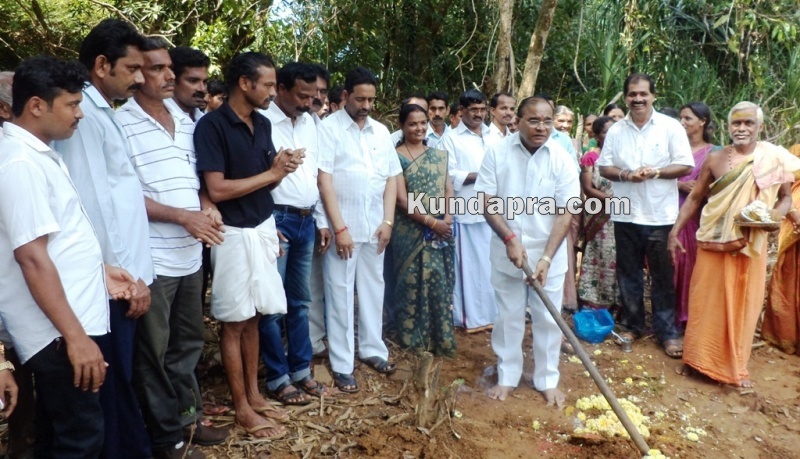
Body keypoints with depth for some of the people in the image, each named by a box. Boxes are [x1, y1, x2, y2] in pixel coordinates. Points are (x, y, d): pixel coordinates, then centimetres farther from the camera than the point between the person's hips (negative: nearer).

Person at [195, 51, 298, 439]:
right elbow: (217, 190, -19)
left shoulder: (263, 124, 9)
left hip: (264, 227, 7)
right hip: (234, 233, -7)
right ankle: (241, 407, 18)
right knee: (234, 321, 5)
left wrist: (283, 170, -5)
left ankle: (254, 394, 28)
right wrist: (270, 172, -13)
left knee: (254, 317, 15)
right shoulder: (212, 125, -13)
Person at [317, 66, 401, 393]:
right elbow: (324, 179, -12)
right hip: (342, 226, -5)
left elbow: (392, 177, 11)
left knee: (373, 289, 14)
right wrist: (339, 228, -15)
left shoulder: (381, 131, 9)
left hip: (375, 225, 5)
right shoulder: (329, 127, -7)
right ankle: (342, 365, 13)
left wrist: (388, 221, 1)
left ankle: (372, 349, 31)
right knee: (341, 294, 3)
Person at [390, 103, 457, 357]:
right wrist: (432, 222, -16)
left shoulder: (439, 155, 12)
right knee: (413, 283, 2)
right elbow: (402, 200, -12)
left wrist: (447, 218, -11)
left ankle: (440, 338, 21)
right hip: (411, 232, -4)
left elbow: (449, 189, 7)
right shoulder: (397, 157, -5)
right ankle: (413, 340, 15)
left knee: (440, 283, 9)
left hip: (441, 230, 5)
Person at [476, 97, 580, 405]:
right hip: (507, 251, 0)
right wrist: (511, 239, -18)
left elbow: (565, 213, -11)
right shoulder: (498, 153, -9)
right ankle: (506, 377, 28)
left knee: (547, 319, 10)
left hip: (549, 254, 0)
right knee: (508, 317, 12)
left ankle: (547, 380, 27)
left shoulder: (562, 160, -10)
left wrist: (546, 257, -18)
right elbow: (486, 200, -9)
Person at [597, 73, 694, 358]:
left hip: (660, 215, -3)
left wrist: (656, 172, -19)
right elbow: (604, 167, 5)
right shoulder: (616, 131, 7)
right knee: (628, 273, 12)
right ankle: (632, 324, 27)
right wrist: (625, 175, -14)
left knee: (663, 276, 4)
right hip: (625, 214, 3)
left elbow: (685, 166, -4)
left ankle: (667, 333, 15)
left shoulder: (671, 127, -2)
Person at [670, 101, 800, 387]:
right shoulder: (715, 159, 0)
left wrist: (775, 215, -15)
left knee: (744, 305, 8)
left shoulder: (775, 159, -1)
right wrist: (675, 232, -1)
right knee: (705, 302, 7)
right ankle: (697, 359, 21)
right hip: (714, 242, 0)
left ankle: (736, 366, 23)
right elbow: (694, 198, 5)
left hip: (751, 245, 0)